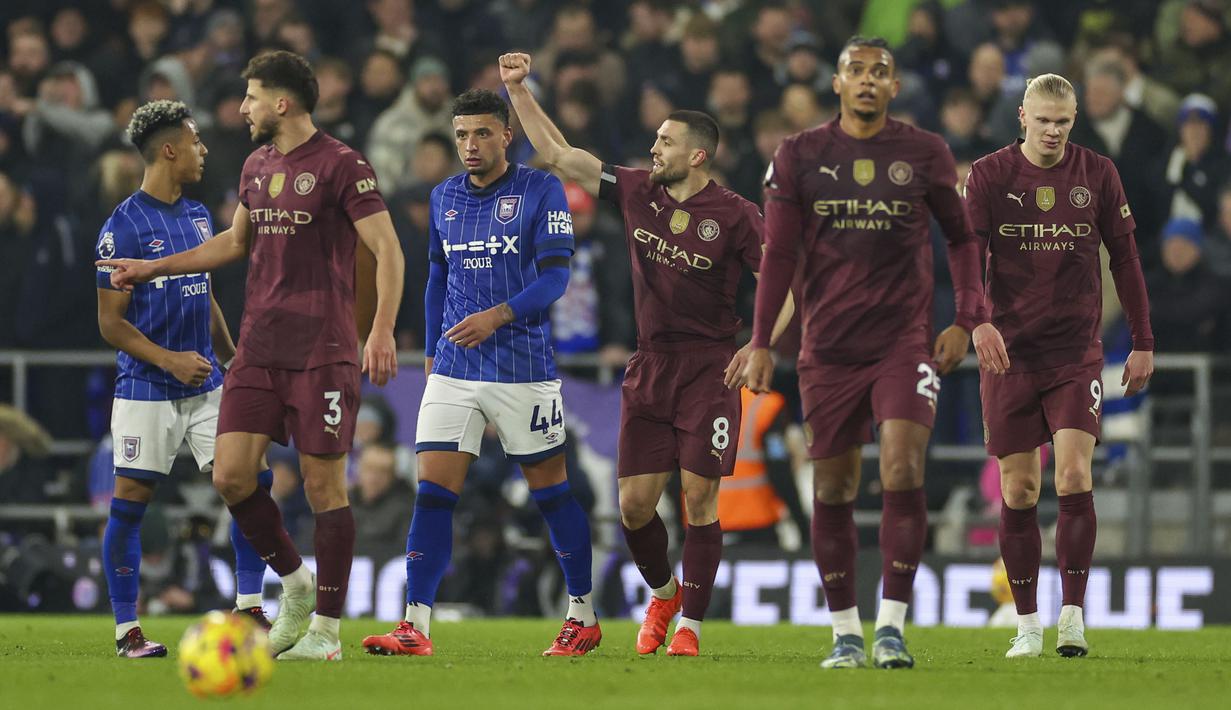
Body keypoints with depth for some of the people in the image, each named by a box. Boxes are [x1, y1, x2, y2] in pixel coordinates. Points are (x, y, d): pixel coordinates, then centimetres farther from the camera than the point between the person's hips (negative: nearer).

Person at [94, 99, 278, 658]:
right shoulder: (123, 227, -11)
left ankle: (248, 611, 3)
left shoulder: (198, 216, 12)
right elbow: (110, 322, -10)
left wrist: (231, 357, 20)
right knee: (130, 502, -3)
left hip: (206, 384, 6)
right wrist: (169, 360, -20)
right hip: (146, 391, -6)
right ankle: (126, 629, 5)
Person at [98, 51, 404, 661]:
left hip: (322, 353, -7)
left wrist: (382, 331, -22)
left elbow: (387, 250, -11)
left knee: (323, 484, -4)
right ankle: (295, 584, 19)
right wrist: (154, 268, 30)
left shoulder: (341, 166, -7)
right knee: (231, 474, -2)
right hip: (258, 351, 7)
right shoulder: (256, 167, 15)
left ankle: (326, 629, 3)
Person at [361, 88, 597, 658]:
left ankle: (584, 617, 20)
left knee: (550, 490, 6)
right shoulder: (444, 197, 12)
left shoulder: (541, 191, -5)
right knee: (433, 489, -7)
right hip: (454, 370, 4)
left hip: (524, 370, -4)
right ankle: (415, 627, -11)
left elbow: (554, 275, -12)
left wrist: (497, 316, -25)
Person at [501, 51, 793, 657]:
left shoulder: (734, 216, -7)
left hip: (708, 368, -4)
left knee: (699, 497, -6)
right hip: (649, 368, 4)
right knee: (634, 504, 2)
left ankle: (691, 624, 3)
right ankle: (663, 593, 29)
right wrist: (518, 90, 6)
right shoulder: (637, 192, 6)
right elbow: (557, 155, 10)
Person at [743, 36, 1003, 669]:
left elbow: (963, 238, 12)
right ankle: (845, 633, 12)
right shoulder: (800, 157, 4)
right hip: (828, 349, 1)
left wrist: (965, 320, 0)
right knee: (833, 490, 3)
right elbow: (779, 254, 6)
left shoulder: (924, 155, 3)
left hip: (905, 343, -1)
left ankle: (892, 625, -13)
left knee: (902, 472, -17)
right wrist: (761, 343, 0)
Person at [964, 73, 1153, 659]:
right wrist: (978, 321, -25)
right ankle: (1028, 625, 11)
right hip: (1008, 350, 0)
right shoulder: (988, 176, -1)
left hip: (1077, 352, 0)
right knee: (1018, 489, 2)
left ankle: (1073, 613, -10)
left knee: (1074, 474, -15)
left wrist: (1143, 342, 7)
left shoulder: (1097, 175, 3)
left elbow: (1124, 258, 9)